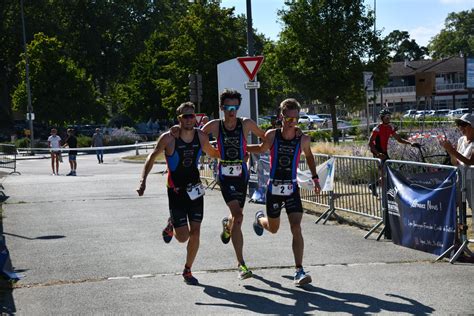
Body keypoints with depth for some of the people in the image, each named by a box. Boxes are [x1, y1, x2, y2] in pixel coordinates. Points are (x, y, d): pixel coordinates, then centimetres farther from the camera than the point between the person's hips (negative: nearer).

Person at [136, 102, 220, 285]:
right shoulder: (168, 138, -15)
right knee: (183, 237, -6)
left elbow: (212, 153, 17)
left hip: (195, 189, 3)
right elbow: (152, 157, -5)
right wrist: (143, 181, -15)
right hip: (176, 190, -3)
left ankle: (187, 271, 16)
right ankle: (171, 226, 31)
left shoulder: (201, 137, -3)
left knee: (195, 232, -1)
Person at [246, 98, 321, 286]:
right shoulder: (272, 135, -8)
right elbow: (261, 149, 13)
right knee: (273, 229, 16)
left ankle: (299, 271, -10)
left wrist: (315, 177, 12)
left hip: (292, 189, 0)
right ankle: (260, 218, 54)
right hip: (274, 188, 0)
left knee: (296, 228, -14)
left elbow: (309, 156, 15)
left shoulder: (303, 139, -6)